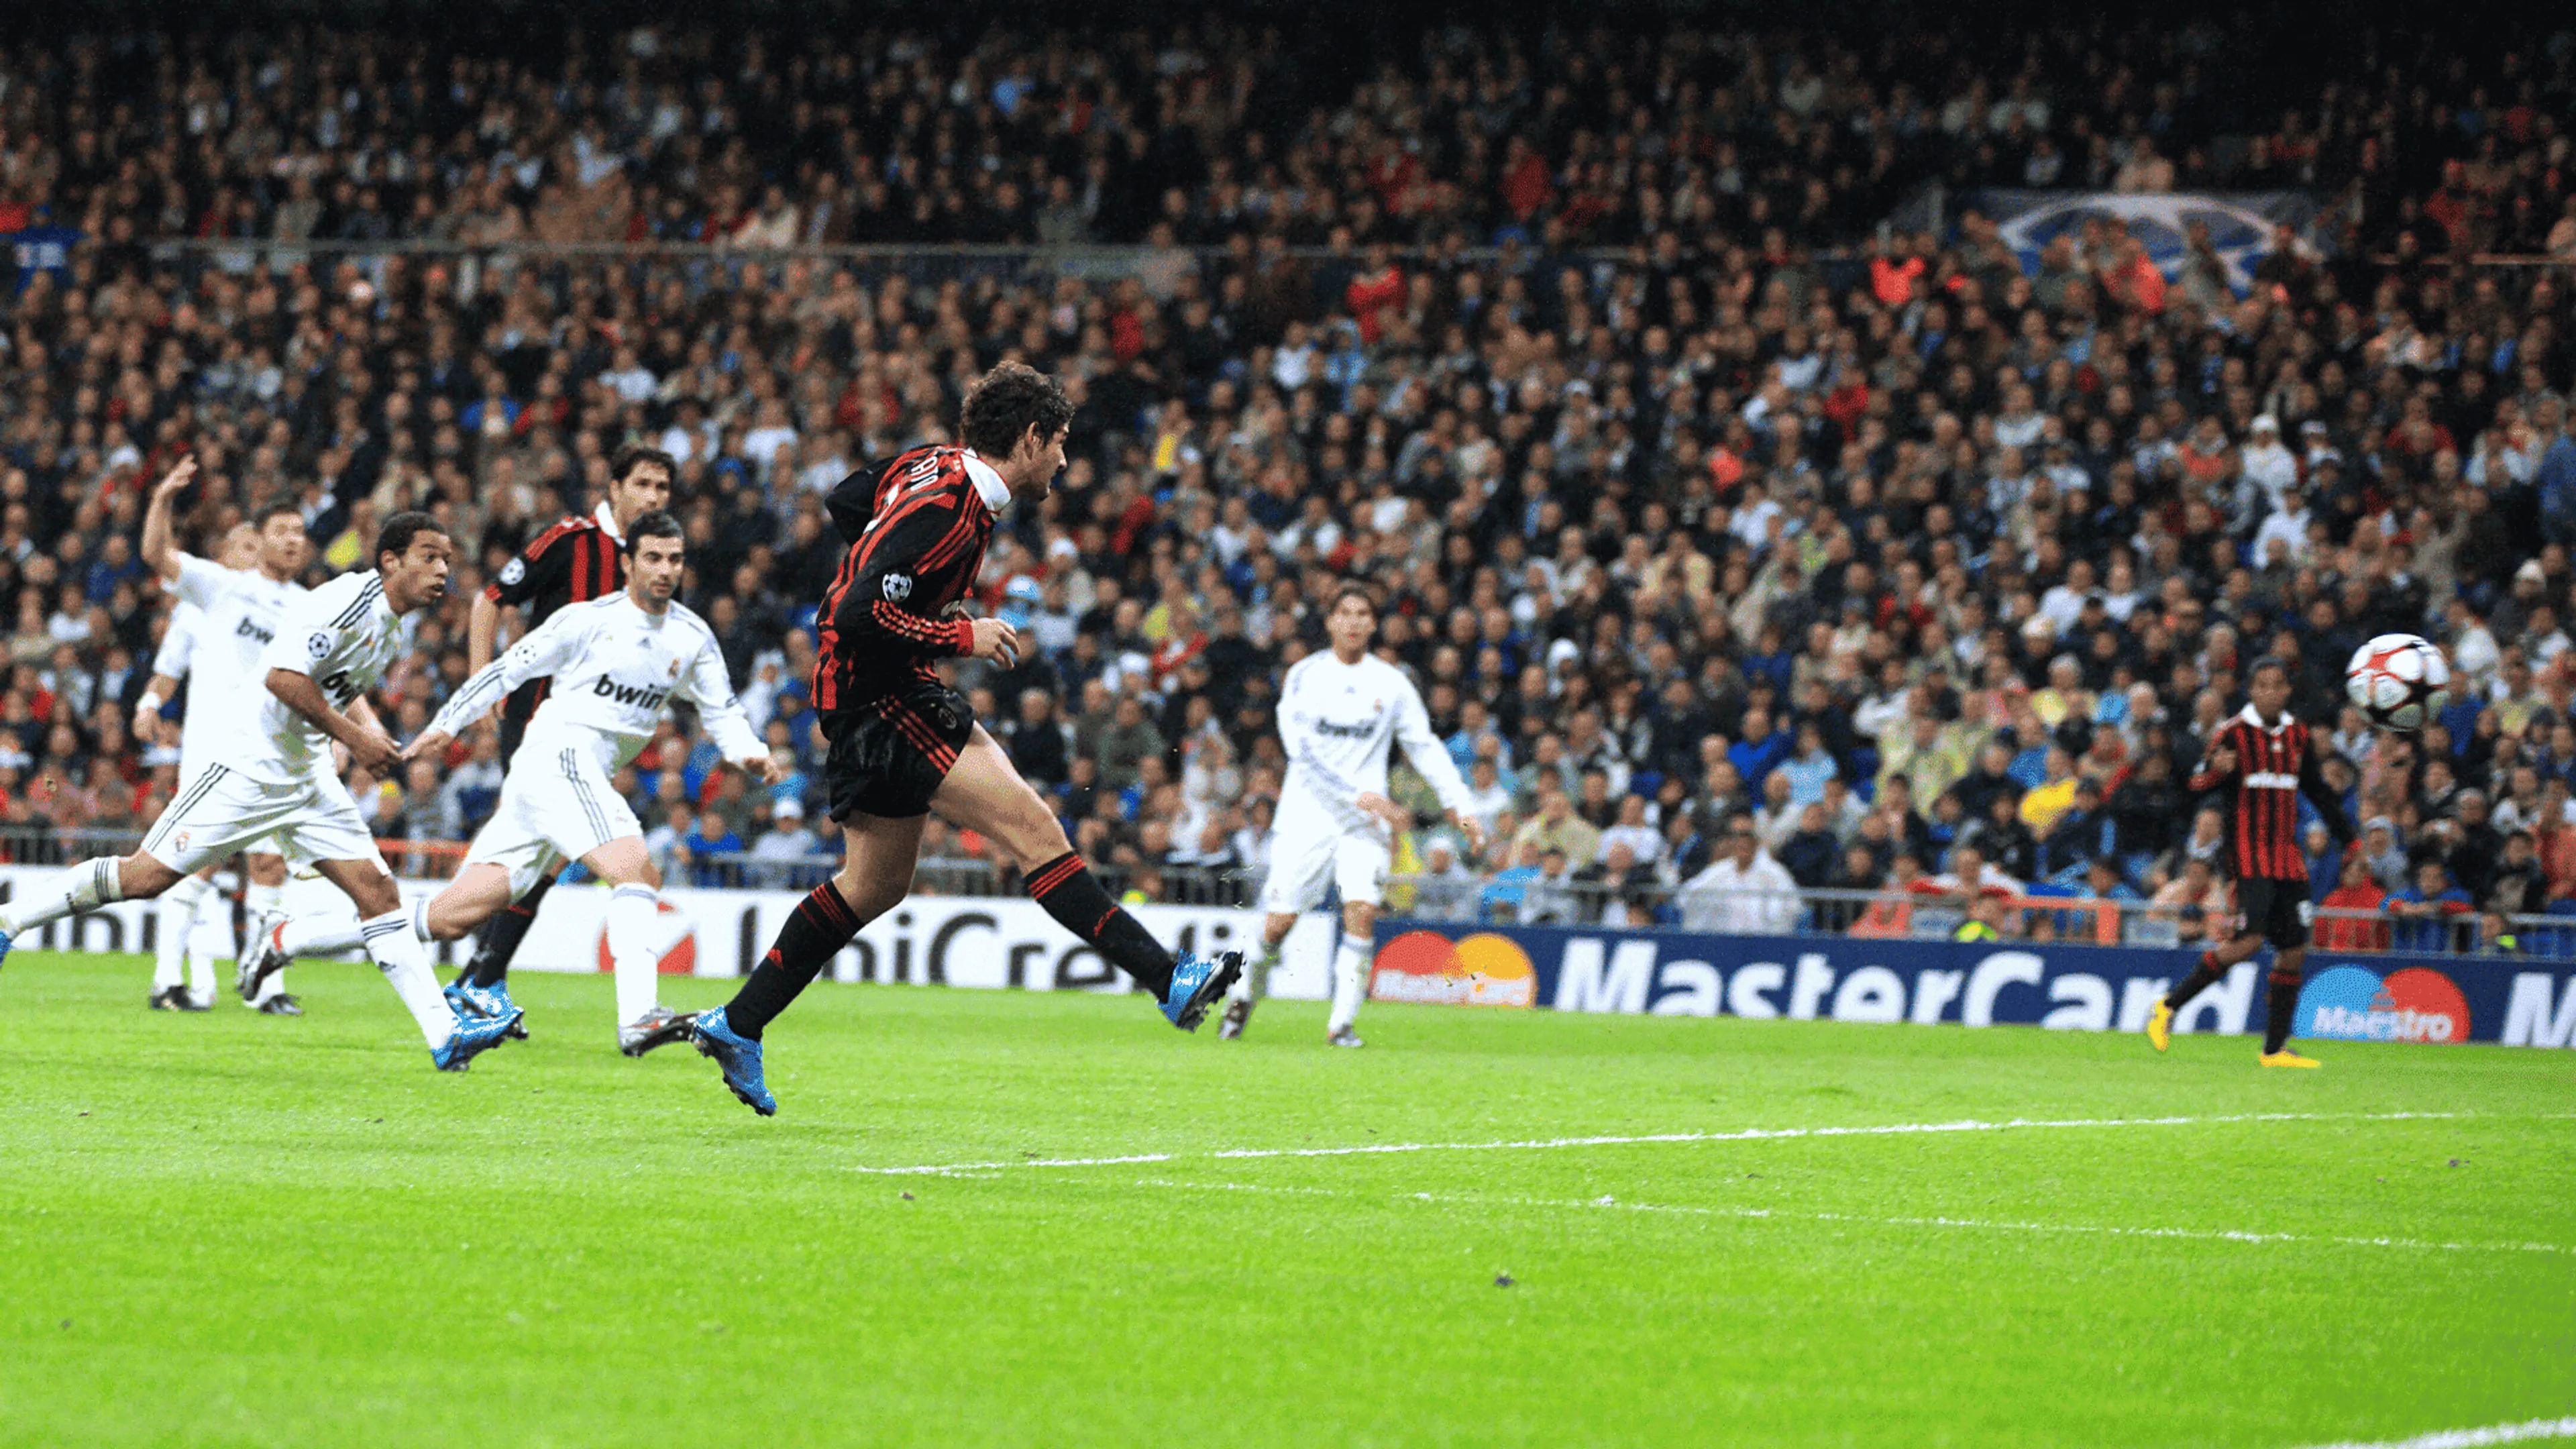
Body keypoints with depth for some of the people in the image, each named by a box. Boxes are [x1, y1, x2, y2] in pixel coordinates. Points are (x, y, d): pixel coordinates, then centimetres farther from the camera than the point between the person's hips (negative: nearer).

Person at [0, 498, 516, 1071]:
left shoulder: (391, 628, 13)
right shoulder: (351, 600, -16)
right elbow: (283, 675, -25)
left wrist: (367, 726, 12)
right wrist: (353, 736, -19)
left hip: (306, 776, 9)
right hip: (250, 762, -9)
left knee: (378, 891, -1)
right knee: (145, 877, -8)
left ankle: (444, 1034, -6)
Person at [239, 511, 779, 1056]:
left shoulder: (693, 637, 14)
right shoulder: (589, 620, -3)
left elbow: (722, 710, 19)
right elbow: (510, 668, 3)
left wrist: (749, 752, -1)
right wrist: (445, 725, 3)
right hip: (556, 756, -7)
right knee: (636, 869, -29)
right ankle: (638, 1019, -40)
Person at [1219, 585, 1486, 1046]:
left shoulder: (1392, 684, 5)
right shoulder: (1304, 675, -2)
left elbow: (1426, 749, 14)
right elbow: (1303, 749, -13)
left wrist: (1462, 809, 8)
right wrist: (1361, 796, -21)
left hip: (1365, 820, 1)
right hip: (1306, 813, -1)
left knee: (1362, 912, -18)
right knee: (1278, 922, -3)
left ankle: (1342, 1021, -12)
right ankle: (1243, 996, 24)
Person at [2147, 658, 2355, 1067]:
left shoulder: (2298, 737, 13)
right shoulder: (2234, 734, -4)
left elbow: (2319, 793, 24)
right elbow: (2196, 786, -10)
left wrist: (2349, 841, 25)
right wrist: (2215, 770, -33)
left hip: (2288, 857, 6)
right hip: (2248, 853, -6)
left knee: (2295, 950, 1)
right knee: (2249, 940, -20)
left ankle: (2275, 1049, 8)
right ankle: (2169, 1008, -7)